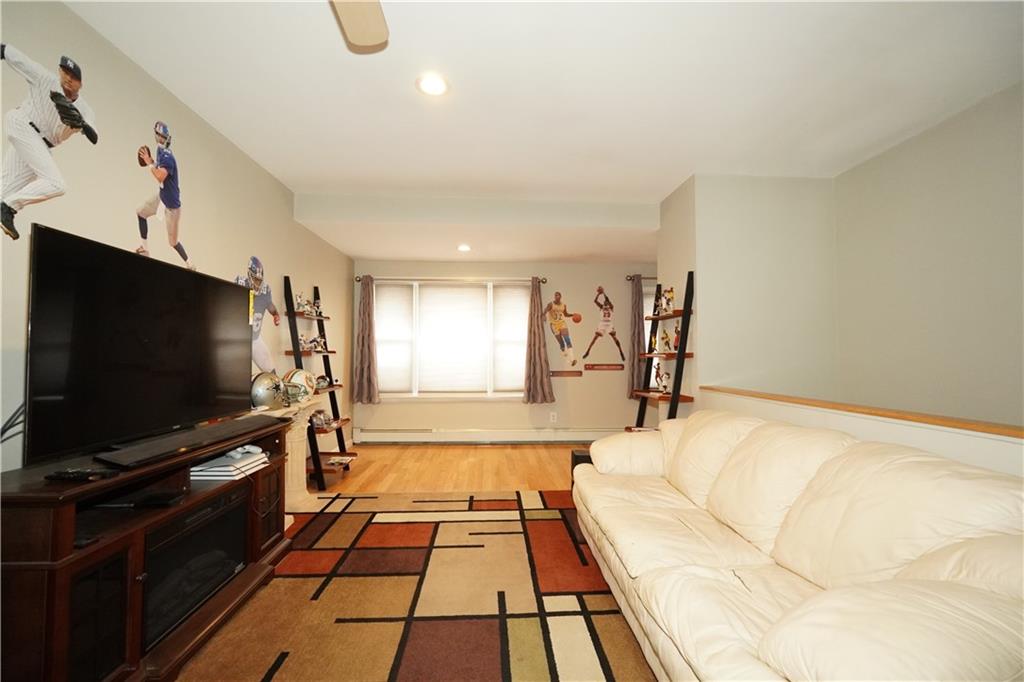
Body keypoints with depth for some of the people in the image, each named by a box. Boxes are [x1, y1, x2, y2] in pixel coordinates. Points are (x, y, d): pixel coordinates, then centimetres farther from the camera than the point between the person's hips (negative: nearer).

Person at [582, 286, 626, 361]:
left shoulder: (611, 307, -1)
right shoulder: (602, 307, 4)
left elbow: (608, 300, -20)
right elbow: (595, 301, -9)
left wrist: (604, 293, -23)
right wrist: (599, 293, -15)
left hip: (609, 324, -1)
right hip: (602, 324, 1)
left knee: (615, 338, -5)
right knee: (595, 337, -1)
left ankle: (621, 353, 8)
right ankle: (588, 351, 6)